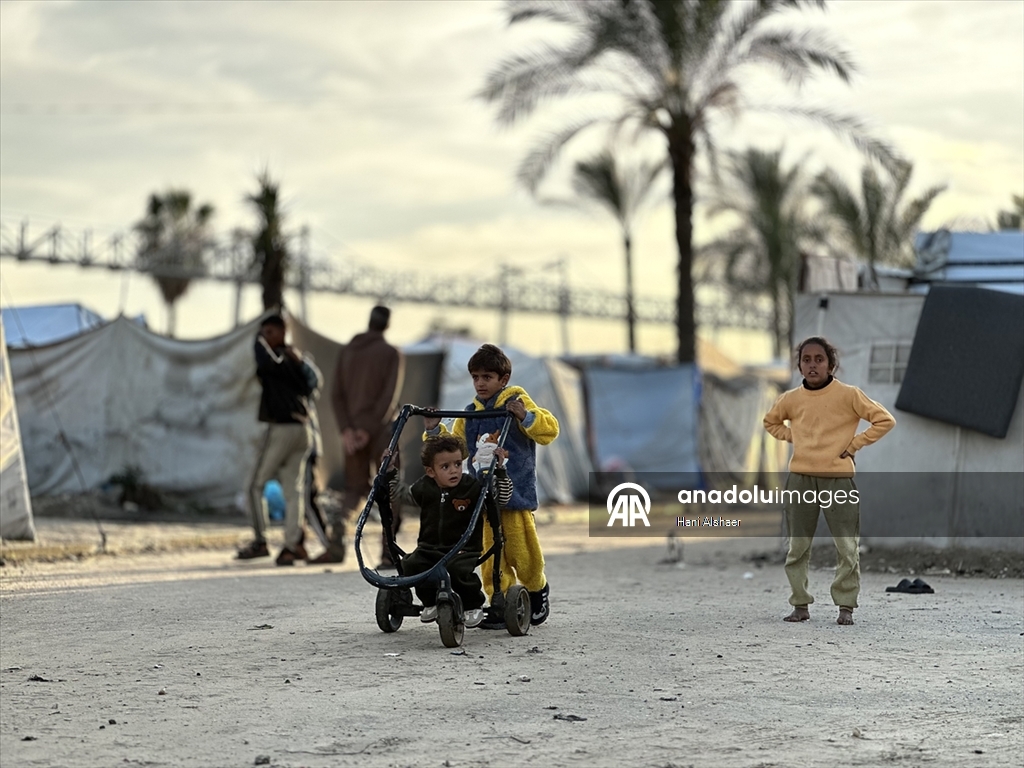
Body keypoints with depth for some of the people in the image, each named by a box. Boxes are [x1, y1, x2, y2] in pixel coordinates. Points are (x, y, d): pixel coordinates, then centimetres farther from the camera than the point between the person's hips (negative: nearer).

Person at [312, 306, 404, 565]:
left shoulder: (347, 351, 11)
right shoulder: (392, 354, -3)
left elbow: (337, 395, 2)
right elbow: (389, 397, -14)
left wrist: (346, 430, -6)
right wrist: (369, 431, -14)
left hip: (352, 434, 4)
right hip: (380, 430, -4)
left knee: (354, 491, 12)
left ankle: (335, 545, -6)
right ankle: (388, 552, -4)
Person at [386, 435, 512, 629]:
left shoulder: (473, 487, -5)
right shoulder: (423, 488, 4)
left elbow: (502, 497, -5)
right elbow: (396, 493, 19)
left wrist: (499, 470, -15)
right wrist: (389, 471, 10)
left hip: (463, 550, -4)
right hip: (430, 549, 4)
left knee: (459, 569, -32)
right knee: (411, 564, -21)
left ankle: (473, 606, -4)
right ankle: (431, 603, 2)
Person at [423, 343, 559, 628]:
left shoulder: (517, 403, 1)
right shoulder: (469, 415, 15)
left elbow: (549, 429, -8)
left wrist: (525, 416, -22)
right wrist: (435, 431, 7)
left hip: (516, 494, -4)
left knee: (522, 550, -2)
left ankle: (537, 590, 24)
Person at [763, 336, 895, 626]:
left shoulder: (848, 395, -5)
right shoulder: (790, 399, 6)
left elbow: (885, 420, -3)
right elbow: (771, 422, 27)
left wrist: (854, 444, -6)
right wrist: (791, 437, 10)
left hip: (838, 479, -3)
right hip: (800, 479, 3)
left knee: (847, 547, -4)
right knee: (797, 547, 5)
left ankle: (846, 606, 4)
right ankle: (800, 605, 13)